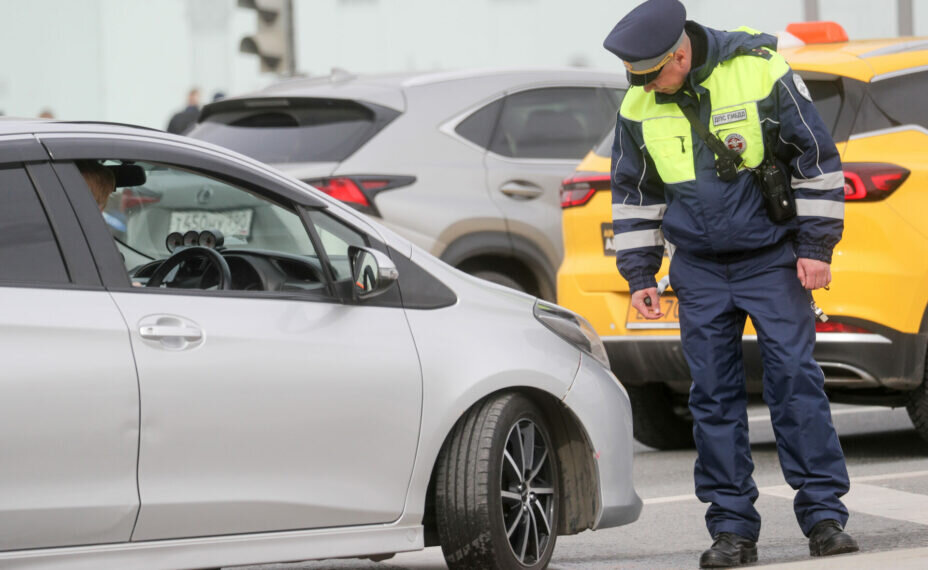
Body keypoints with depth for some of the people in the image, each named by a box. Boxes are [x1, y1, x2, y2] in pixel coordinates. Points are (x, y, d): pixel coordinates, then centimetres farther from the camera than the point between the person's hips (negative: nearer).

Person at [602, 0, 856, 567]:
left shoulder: (760, 72, -14)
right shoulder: (638, 108, -1)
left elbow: (817, 158, -7)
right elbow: (633, 192, 12)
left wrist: (816, 246, -8)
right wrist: (639, 274, 8)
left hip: (773, 259, -4)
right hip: (700, 270, 4)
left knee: (795, 376, -9)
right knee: (714, 393, 1)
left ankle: (825, 516, -4)